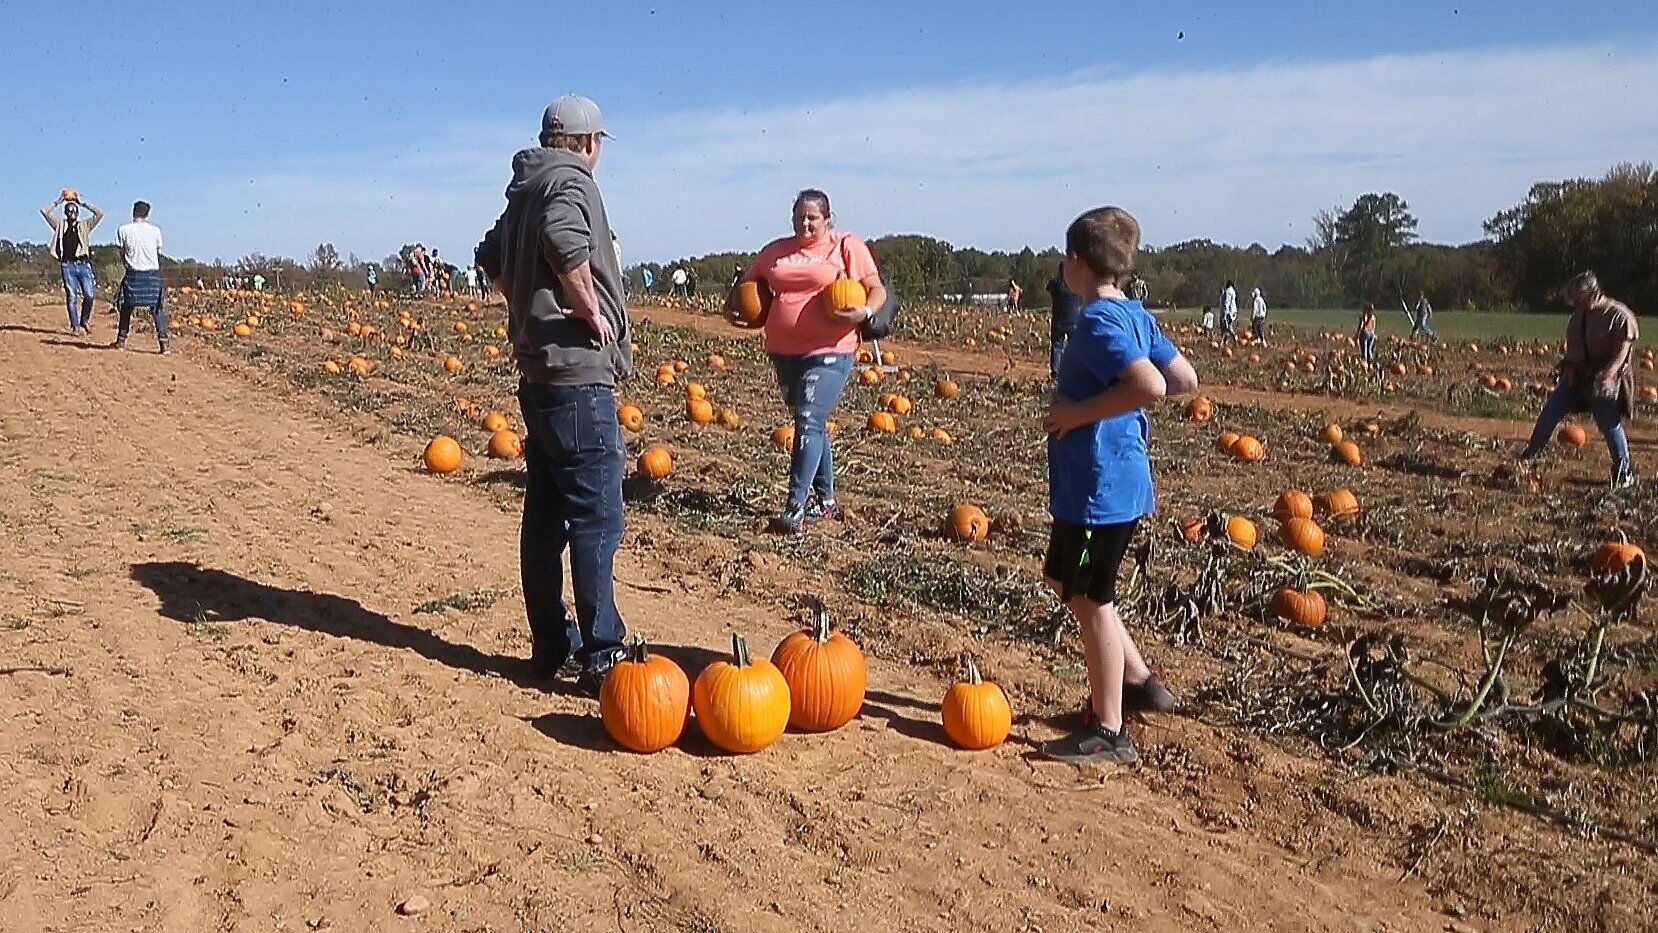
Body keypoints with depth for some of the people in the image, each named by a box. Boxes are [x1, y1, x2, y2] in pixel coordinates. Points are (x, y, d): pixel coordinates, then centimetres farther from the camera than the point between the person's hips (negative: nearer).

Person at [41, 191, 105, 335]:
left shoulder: (85, 225, 12)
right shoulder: (60, 225, 14)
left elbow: (99, 214, 4)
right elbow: (44, 211, 11)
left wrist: (83, 203, 8)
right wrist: (58, 201, 15)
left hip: (83, 265, 0)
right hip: (67, 265, 0)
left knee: (89, 295, -8)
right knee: (71, 297, -1)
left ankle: (84, 321, 13)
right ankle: (75, 326, 2)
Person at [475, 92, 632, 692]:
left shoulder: (526, 188, 18)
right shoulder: (571, 180, -9)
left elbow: (492, 255, 32)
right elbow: (564, 239, -31)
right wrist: (590, 308, -20)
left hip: (538, 370, 10)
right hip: (578, 373, -10)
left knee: (545, 514, 12)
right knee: (596, 518, -7)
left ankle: (550, 645, 21)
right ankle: (601, 656, -3)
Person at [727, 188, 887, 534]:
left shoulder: (847, 247, 1)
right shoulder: (776, 251, 14)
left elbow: (877, 289, -2)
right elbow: (747, 285, 23)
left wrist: (865, 311, -22)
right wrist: (733, 305, 3)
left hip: (829, 352, -6)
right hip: (784, 352, 6)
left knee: (808, 422, -16)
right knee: (811, 425, 14)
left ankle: (795, 508, -18)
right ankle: (825, 501, 26)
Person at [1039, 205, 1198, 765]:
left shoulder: (1097, 321, -20)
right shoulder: (1136, 315, 9)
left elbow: (1150, 387, -33)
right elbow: (1185, 379, 13)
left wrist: (1077, 412, -23)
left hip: (1099, 488, -10)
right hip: (1117, 482, 10)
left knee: (1090, 600, 2)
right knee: (1064, 580, 23)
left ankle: (1108, 734, 15)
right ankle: (1137, 680, 30)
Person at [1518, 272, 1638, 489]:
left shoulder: (1620, 315, -13)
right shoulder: (1580, 314, 7)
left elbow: (1622, 350, -18)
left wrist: (1608, 373, -32)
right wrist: (1569, 367, 7)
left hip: (1606, 381, -6)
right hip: (1577, 377, 6)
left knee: (1610, 425, 0)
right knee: (1550, 412, 0)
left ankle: (1625, 473, 15)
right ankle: (1530, 454, 13)